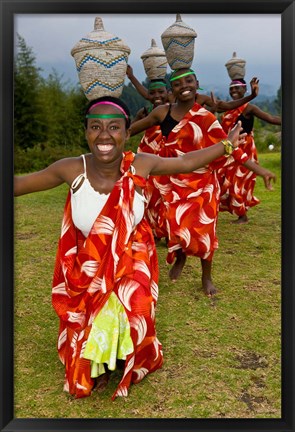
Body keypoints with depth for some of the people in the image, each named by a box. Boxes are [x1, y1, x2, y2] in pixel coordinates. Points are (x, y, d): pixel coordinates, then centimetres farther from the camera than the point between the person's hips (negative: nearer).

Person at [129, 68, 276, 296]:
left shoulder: (205, 117, -5)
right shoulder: (163, 113, -1)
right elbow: (132, 129, 11)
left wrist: (258, 169, -12)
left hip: (201, 182, -1)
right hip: (173, 182, 1)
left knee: (203, 230, 3)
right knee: (176, 226, 3)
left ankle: (207, 277, 26)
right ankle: (180, 258, 39)